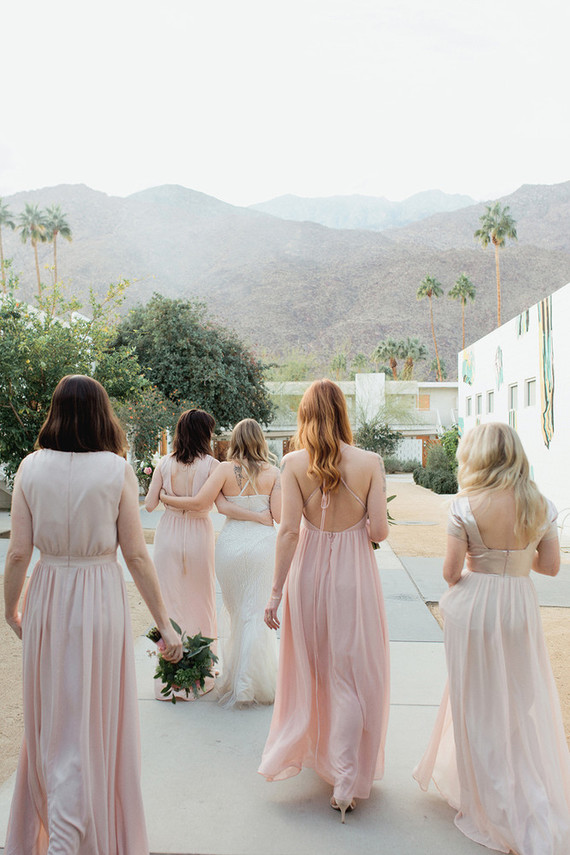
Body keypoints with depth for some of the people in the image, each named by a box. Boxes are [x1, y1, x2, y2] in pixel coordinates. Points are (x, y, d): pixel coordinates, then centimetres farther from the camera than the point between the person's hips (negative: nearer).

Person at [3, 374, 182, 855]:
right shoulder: (117, 469, -10)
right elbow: (136, 555, -10)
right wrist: (165, 623, -2)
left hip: (47, 600, 3)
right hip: (100, 602, -3)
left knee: (53, 718, 20)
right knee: (95, 720, 12)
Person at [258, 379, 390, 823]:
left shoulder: (294, 463, -8)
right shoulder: (370, 462, -9)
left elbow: (288, 530, -10)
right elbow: (380, 531, -9)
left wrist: (276, 590, -4)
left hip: (309, 571, 1)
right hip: (355, 573, -1)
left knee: (309, 667, 20)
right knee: (352, 675, 10)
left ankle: (300, 750, 40)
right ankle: (346, 782, 16)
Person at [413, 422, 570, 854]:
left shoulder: (467, 506, -16)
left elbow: (451, 571, -13)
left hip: (475, 608, -4)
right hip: (521, 606, 4)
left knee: (481, 707, 11)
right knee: (523, 705, 19)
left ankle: (498, 814, 23)